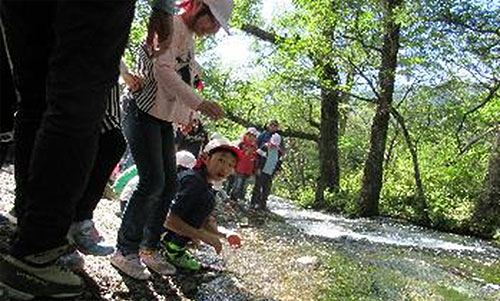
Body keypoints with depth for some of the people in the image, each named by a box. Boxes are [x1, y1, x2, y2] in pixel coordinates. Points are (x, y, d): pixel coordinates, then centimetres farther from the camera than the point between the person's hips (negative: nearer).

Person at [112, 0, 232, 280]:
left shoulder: (190, 39, 18)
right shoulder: (172, 25, -10)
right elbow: (163, 70, -22)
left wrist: (188, 116, 13)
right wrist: (198, 103, -28)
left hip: (165, 119, 9)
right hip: (145, 113, -9)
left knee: (170, 184, 5)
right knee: (152, 182, -14)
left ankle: (149, 248, 16)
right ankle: (125, 251, 1)